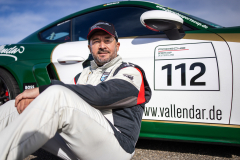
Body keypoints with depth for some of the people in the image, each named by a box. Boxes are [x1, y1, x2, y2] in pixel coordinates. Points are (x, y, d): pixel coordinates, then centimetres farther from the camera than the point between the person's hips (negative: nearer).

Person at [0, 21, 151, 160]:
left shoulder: (131, 72, 2)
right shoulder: (85, 74, 23)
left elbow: (100, 95, -17)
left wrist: (42, 91, -17)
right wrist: (33, 98, -13)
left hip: (115, 146, -6)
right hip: (78, 142, 6)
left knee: (58, 94, -30)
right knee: (13, 107, -5)